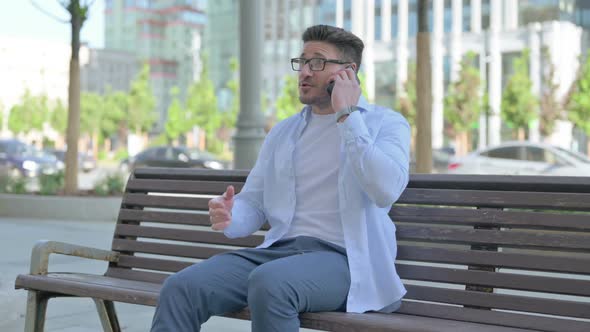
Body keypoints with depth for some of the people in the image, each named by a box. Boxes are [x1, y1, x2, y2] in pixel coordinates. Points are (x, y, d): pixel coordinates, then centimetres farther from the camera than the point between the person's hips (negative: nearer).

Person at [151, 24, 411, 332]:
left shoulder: (386, 123, 4)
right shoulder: (282, 132, 21)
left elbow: (386, 190, -16)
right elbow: (252, 204, 16)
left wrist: (347, 116, -9)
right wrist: (228, 218, -9)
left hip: (344, 258, -5)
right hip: (280, 249, 5)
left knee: (268, 283, -37)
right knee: (180, 287, -20)